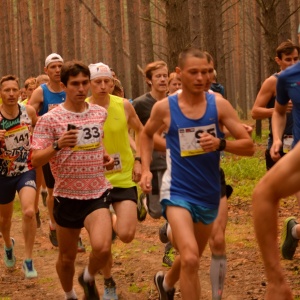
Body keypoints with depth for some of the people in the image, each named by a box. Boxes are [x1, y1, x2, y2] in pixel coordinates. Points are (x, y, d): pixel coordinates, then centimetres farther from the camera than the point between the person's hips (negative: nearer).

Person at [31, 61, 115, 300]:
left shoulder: (101, 113, 3)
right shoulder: (49, 120, -10)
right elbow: (36, 160, -14)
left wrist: (105, 156, 4)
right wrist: (58, 145, -31)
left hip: (98, 193, 1)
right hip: (67, 196, -1)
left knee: (102, 249, -21)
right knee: (67, 257, 12)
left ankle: (89, 279, 12)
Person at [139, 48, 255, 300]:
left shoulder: (219, 105, -7)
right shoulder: (164, 107, -7)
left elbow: (249, 146, -8)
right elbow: (146, 134, 15)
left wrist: (220, 144, -26)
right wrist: (146, 169, 3)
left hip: (209, 194, 3)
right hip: (178, 192, -3)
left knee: (192, 257, 24)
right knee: (190, 259, -23)